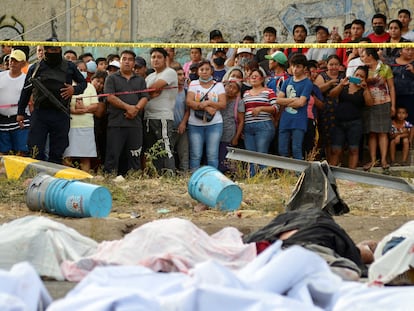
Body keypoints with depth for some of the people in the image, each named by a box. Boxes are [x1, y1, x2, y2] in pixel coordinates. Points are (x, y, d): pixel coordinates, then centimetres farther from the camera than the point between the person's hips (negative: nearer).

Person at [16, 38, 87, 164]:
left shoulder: (69, 67, 8)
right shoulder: (35, 68, 7)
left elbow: (83, 82, 20)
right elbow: (26, 91, 14)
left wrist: (74, 89, -2)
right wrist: (20, 113, 13)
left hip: (61, 115, 1)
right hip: (39, 114, -1)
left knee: (57, 154, 4)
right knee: (36, 152, -6)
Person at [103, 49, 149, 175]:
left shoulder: (140, 80, 19)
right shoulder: (112, 78, 8)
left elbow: (145, 98, 8)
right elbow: (110, 97, -4)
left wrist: (136, 109, -11)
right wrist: (128, 107, -12)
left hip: (135, 123, 3)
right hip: (116, 123, -3)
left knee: (134, 156, 3)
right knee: (112, 155, -5)